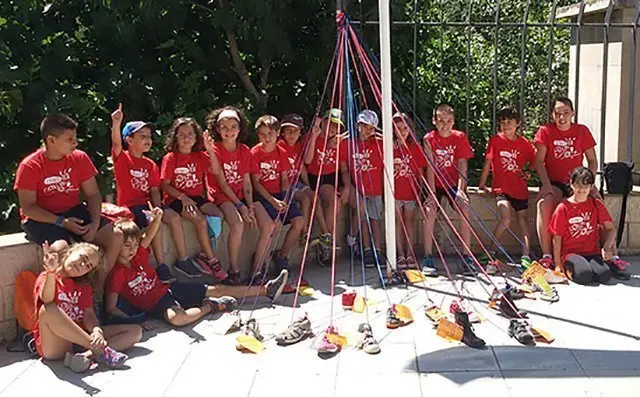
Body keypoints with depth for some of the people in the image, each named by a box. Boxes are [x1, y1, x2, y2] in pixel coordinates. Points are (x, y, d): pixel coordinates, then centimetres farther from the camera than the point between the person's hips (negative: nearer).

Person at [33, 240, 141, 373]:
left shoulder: (84, 286, 19)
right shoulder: (47, 277, 2)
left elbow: (89, 315, 3)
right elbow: (47, 300, -22)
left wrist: (96, 330, -19)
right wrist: (51, 272, -38)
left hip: (80, 339, 5)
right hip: (55, 344, -5)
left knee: (135, 331, -6)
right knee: (48, 309, -35)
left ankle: (87, 355, -32)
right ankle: (100, 350, -32)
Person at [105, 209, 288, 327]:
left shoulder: (138, 255, -1)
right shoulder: (116, 273, -17)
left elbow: (149, 235, -11)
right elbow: (111, 308, -18)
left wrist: (157, 218, -32)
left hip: (168, 288, 7)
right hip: (155, 304, -7)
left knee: (217, 289, 5)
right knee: (177, 317, -42)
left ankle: (267, 290, 9)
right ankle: (210, 306, -12)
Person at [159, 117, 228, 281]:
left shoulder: (200, 156, 11)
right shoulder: (170, 158, -2)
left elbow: (216, 171, -6)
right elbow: (165, 184, -7)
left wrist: (210, 150, -16)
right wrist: (182, 197, -20)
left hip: (196, 197, 5)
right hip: (175, 199, -5)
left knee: (218, 215, -20)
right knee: (201, 220, -29)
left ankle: (204, 256, -9)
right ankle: (212, 260, -14)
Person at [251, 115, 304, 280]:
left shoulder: (281, 153, 9)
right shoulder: (255, 153, -6)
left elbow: (284, 179, 8)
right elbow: (255, 182, -9)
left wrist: (284, 199, -9)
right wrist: (273, 201, -18)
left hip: (279, 194, 6)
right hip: (262, 195, -5)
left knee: (299, 221, -13)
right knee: (275, 224, -28)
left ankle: (282, 255, 10)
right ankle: (257, 269, -18)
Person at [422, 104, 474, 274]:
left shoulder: (460, 137, -4)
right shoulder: (429, 139, -8)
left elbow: (462, 165, -10)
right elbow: (430, 166, -13)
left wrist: (460, 189, -22)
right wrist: (432, 192, -21)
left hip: (455, 183, 1)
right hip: (436, 184, -1)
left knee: (464, 209, -23)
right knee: (430, 211, -24)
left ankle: (467, 257, -15)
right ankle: (428, 258, -18)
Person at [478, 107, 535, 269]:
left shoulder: (524, 143, 3)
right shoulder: (496, 140, -3)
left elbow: (533, 161, 18)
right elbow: (488, 163, -1)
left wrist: (526, 170, -2)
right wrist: (482, 186, -3)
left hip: (520, 187, 4)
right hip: (501, 187, -3)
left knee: (523, 219, 8)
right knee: (505, 220, -18)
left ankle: (526, 256, 13)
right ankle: (491, 253, -4)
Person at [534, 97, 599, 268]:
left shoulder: (582, 131, 4)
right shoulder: (545, 131, -1)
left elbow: (592, 161, 6)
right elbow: (539, 161, -5)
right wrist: (546, 184, -18)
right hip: (554, 183, -2)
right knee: (544, 203, -34)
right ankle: (546, 256, -27)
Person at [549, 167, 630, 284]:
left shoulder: (596, 205, 6)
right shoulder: (563, 208, -4)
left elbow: (611, 229, 5)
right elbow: (557, 238, -2)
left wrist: (607, 247, -14)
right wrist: (558, 264, -4)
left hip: (593, 253, 3)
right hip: (570, 253, -2)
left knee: (604, 275, -27)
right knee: (584, 275, -32)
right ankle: (568, 269, -2)